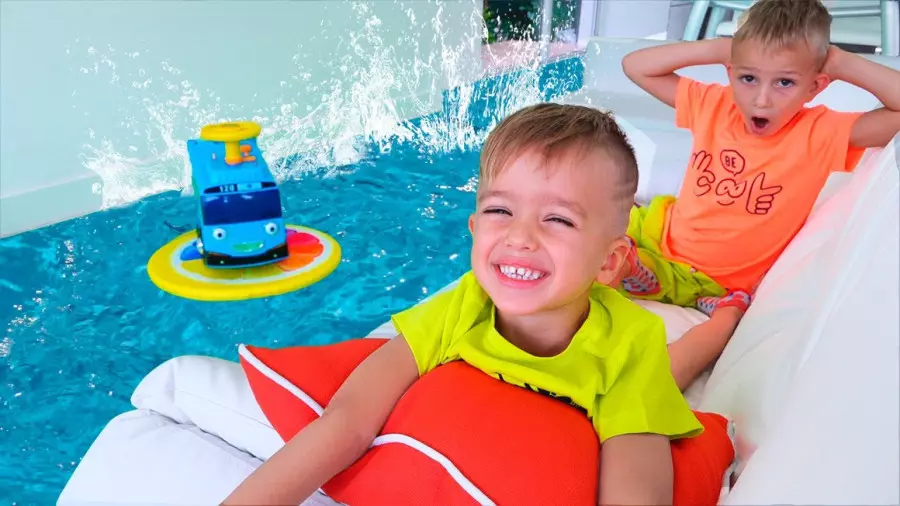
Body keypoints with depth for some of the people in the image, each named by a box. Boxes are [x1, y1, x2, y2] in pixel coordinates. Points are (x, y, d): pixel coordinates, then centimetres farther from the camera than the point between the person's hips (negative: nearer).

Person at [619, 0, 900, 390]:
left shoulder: (821, 134, -12)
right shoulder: (714, 105, -4)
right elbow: (634, 66, -1)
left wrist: (845, 64, -18)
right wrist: (714, 49, -10)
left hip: (716, 285, -4)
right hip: (662, 237, 4)